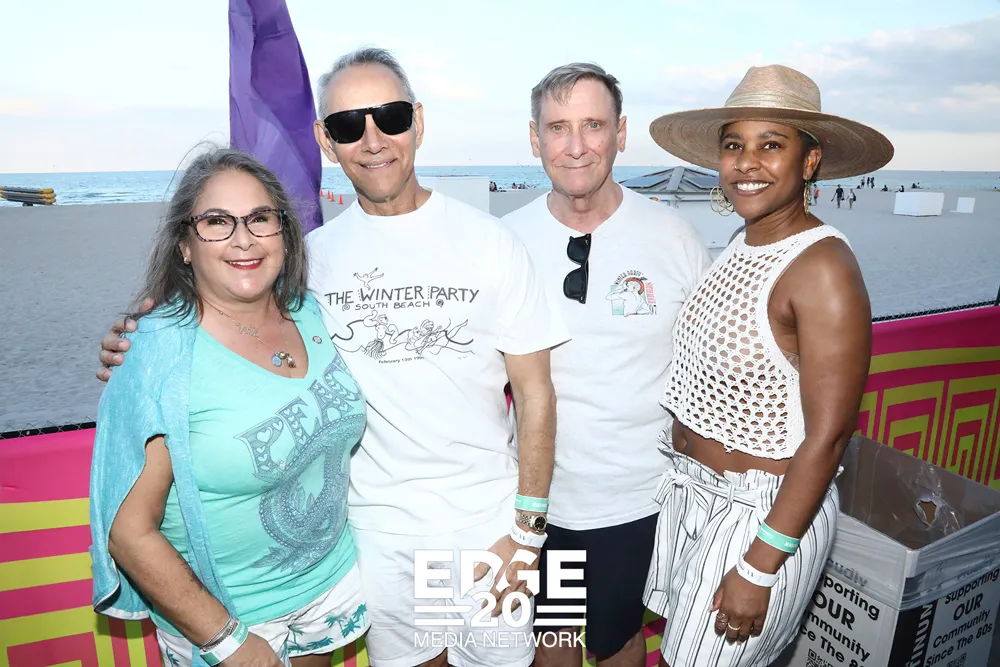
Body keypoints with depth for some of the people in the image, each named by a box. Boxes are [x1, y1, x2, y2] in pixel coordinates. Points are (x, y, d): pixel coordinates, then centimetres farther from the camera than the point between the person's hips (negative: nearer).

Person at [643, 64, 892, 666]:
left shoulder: (823, 267, -22)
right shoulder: (742, 247, 3)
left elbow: (828, 435, -22)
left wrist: (759, 568, -19)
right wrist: (684, 470, 10)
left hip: (762, 511, -7)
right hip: (690, 487, 7)